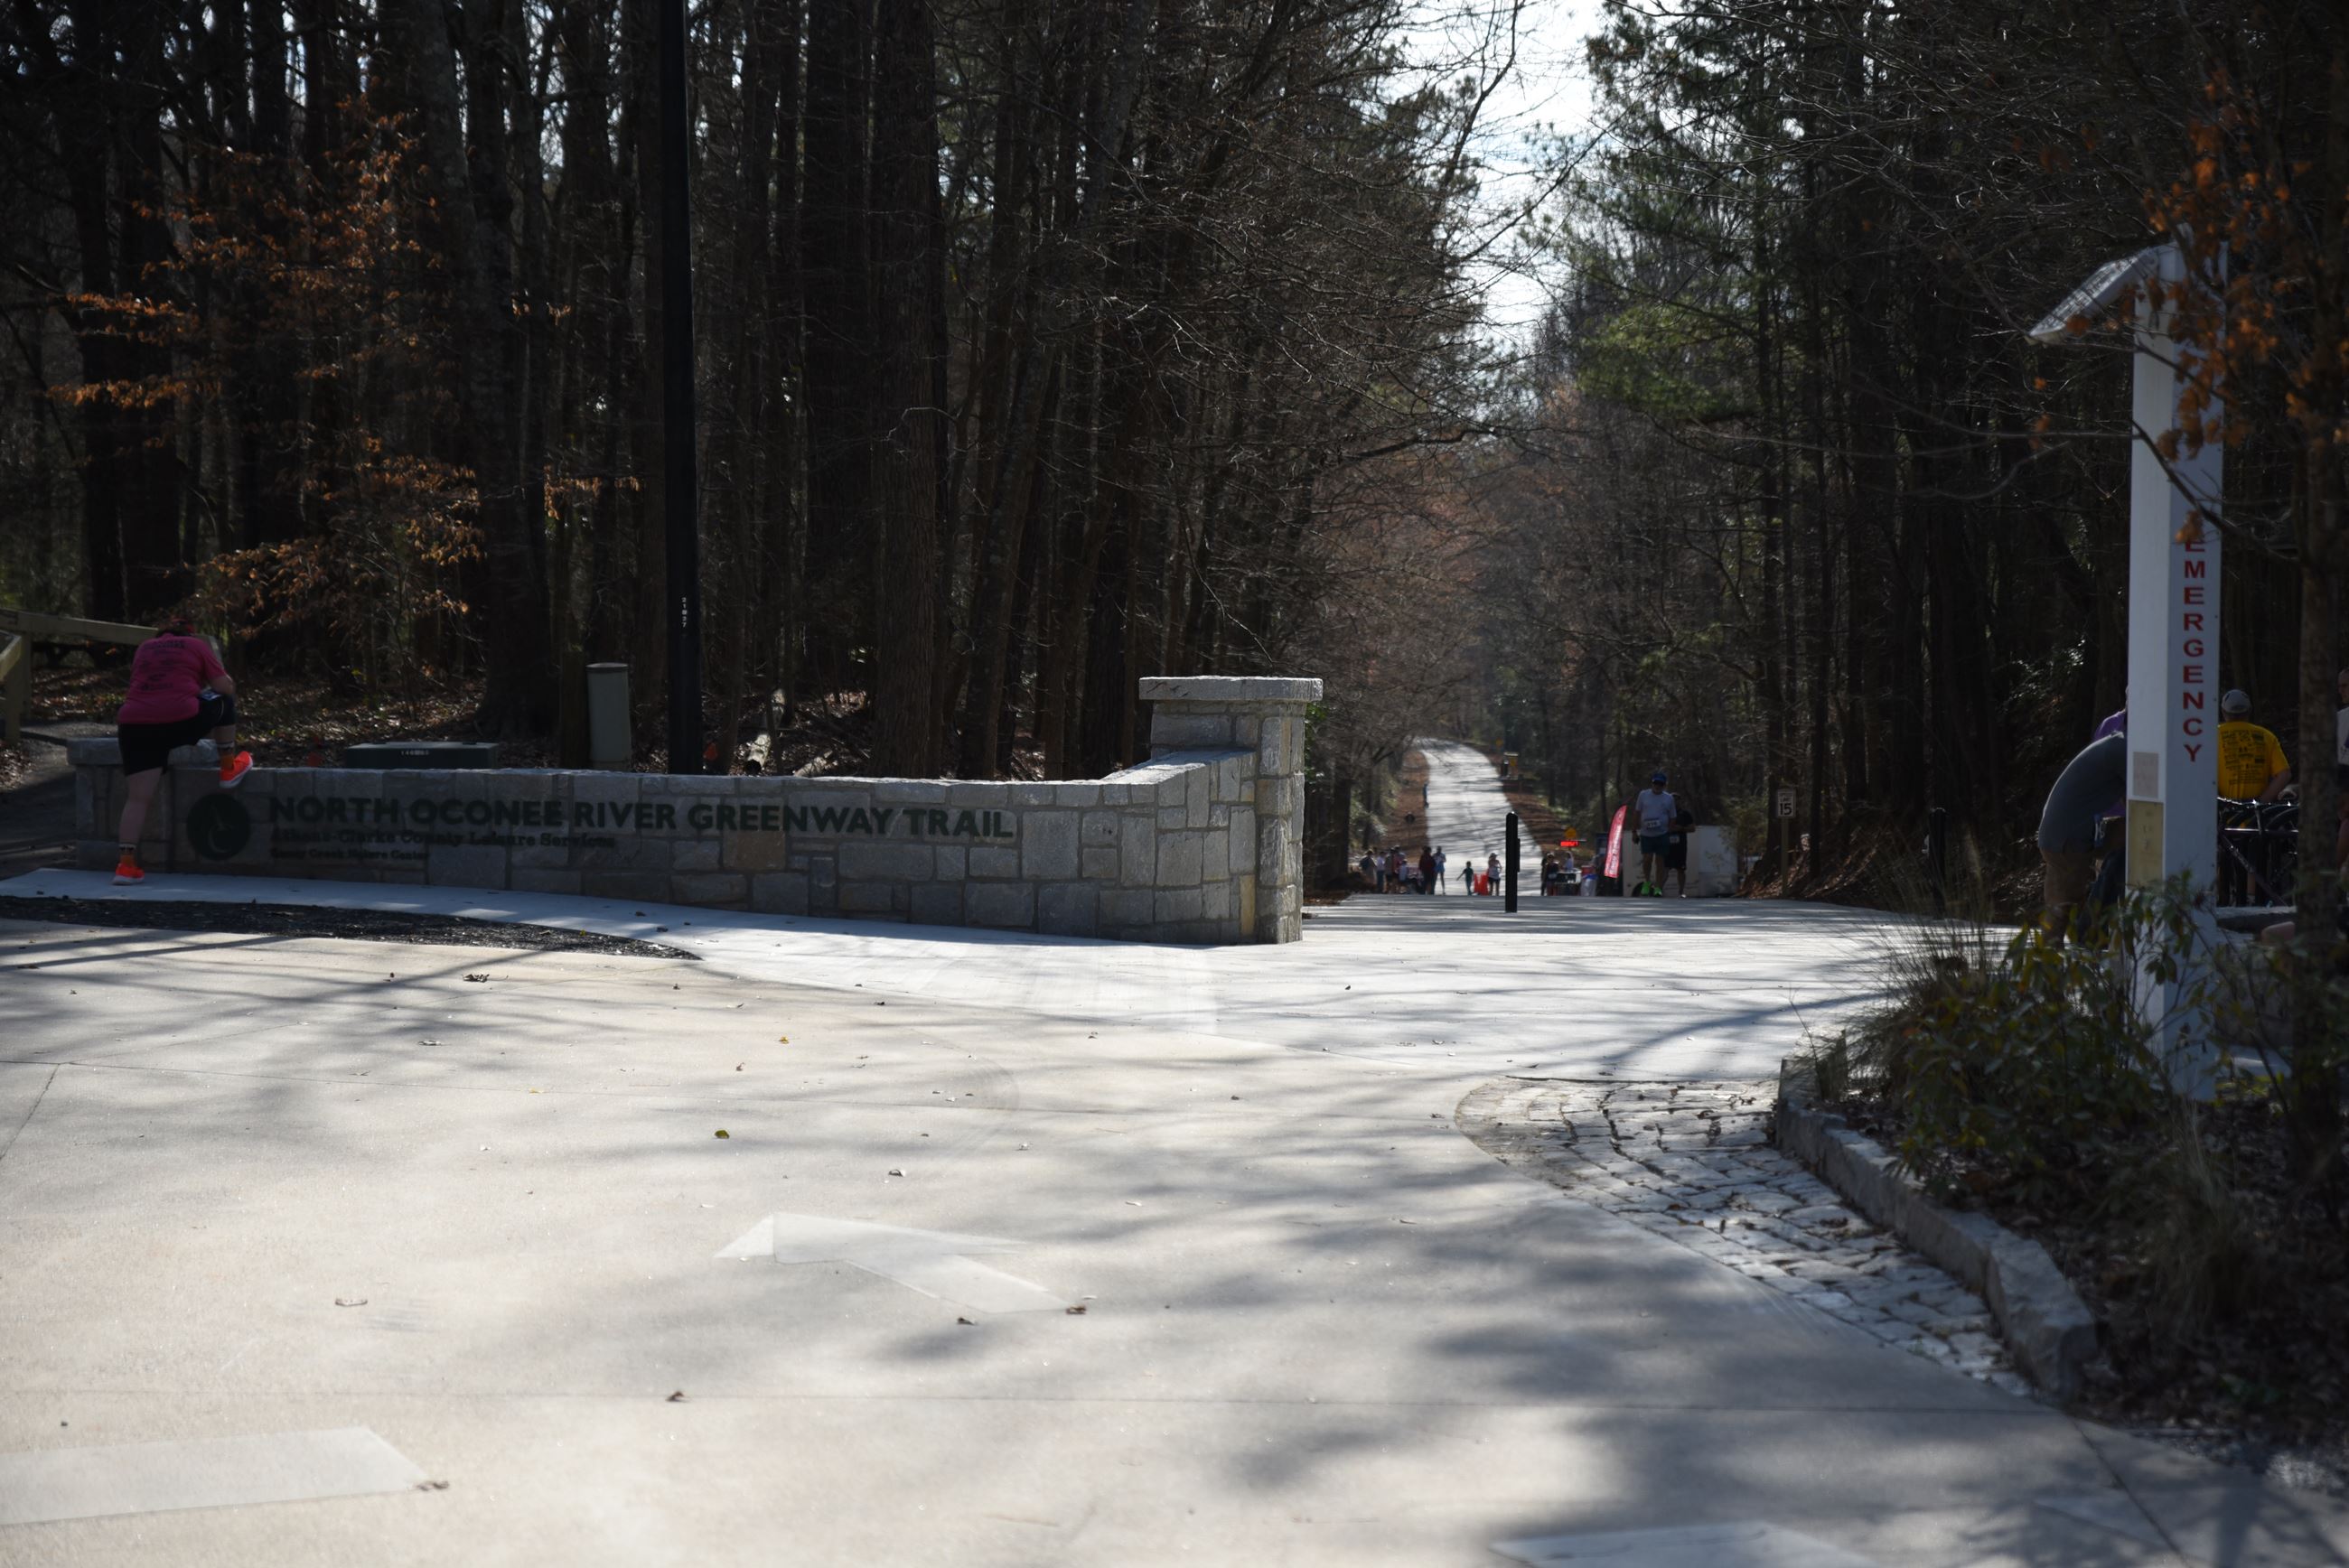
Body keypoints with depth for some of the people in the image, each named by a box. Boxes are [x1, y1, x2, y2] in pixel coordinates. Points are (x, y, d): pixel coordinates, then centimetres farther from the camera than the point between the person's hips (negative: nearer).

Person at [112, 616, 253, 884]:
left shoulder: (144, 648, 26)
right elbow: (225, 688, 11)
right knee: (224, 702, 25)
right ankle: (229, 769, 34)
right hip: (180, 720, -4)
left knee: (139, 797, 3)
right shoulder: (197, 645, 13)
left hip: (134, 724, 4)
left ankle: (127, 864, -6)